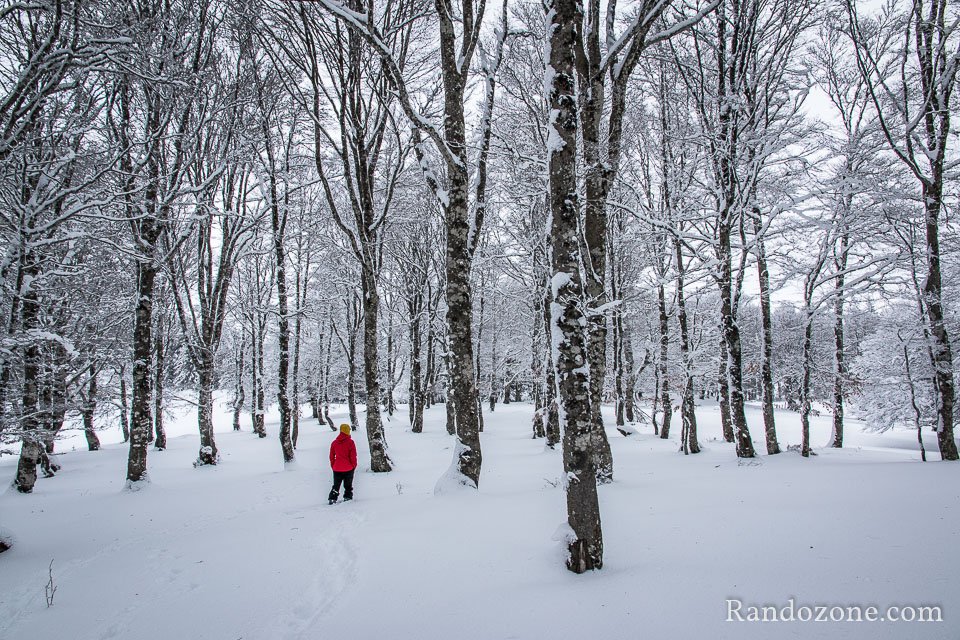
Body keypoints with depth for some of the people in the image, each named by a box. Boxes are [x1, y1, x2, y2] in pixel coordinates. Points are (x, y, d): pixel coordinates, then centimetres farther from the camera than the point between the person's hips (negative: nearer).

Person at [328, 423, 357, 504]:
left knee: (336, 485, 12)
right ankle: (347, 497, 8)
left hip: (337, 468, 3)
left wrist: (333, 466, 17)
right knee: (348, 485, 11)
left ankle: (332, 498, 4)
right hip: (348, 468, -3)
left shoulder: (334, 442, 2)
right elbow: (353, 456, -10)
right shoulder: (350, 442, -11)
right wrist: (354, 465, 2)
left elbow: (331, 456, 8)